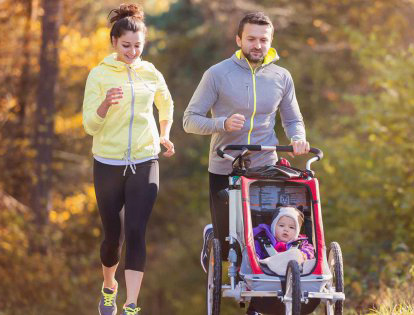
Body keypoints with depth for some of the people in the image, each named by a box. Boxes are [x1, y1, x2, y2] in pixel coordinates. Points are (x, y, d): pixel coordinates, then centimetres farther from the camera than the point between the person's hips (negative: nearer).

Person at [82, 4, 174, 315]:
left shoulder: (151, 73, 3)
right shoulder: (99, 74, -5)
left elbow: (166, 105, 25)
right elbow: (90, 125, -11)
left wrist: (164, 135, 16)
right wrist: (106, 104, -28)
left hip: (144, 164, 1)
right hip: (108, 165, -1)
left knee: (136, 233, -12)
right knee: (113, 235, 9)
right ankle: (109, 287, 37)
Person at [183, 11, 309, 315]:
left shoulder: (281, 77, 4)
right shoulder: (218, 74, -6)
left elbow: (293, 119, 15)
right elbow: (190, 119, -4)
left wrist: (298, 138, -8)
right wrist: (223, 123, -22)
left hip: (265, 169, 2)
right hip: (224, 172, -2)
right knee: (227, 248, 4)